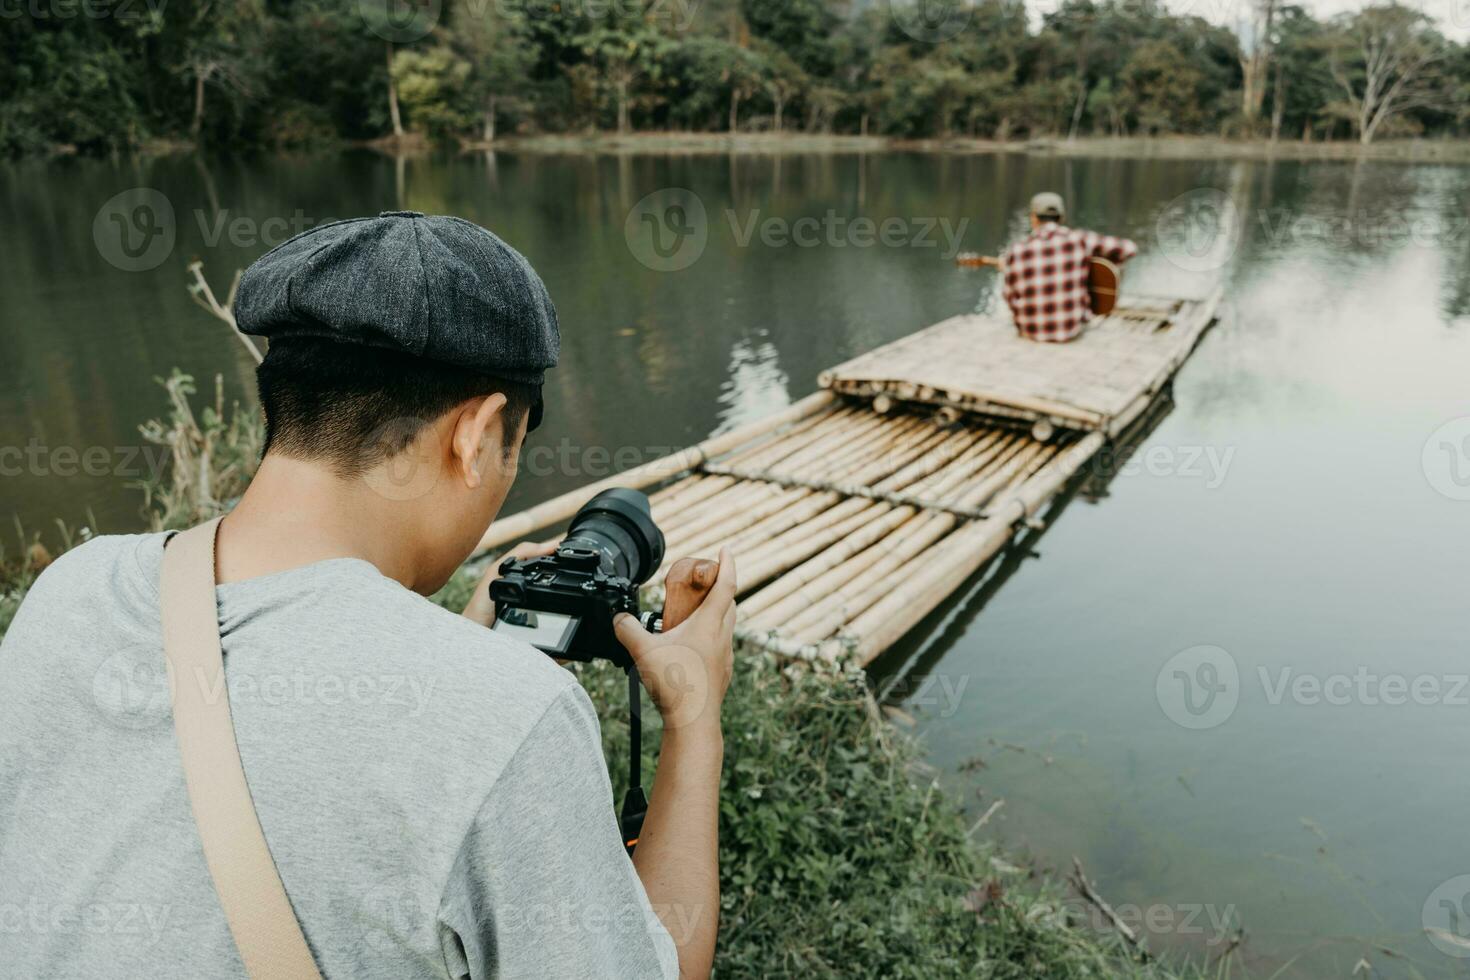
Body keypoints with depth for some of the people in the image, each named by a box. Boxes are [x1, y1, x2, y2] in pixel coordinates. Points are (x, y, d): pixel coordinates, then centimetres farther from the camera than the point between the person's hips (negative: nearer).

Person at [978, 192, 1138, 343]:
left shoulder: (1016, 251, -12)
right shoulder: (1079, 239, -12)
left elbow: (1010, 294, 0)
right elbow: (1128, 249, -8)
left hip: (1030, 332, 0)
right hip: (1073, 328, 1)